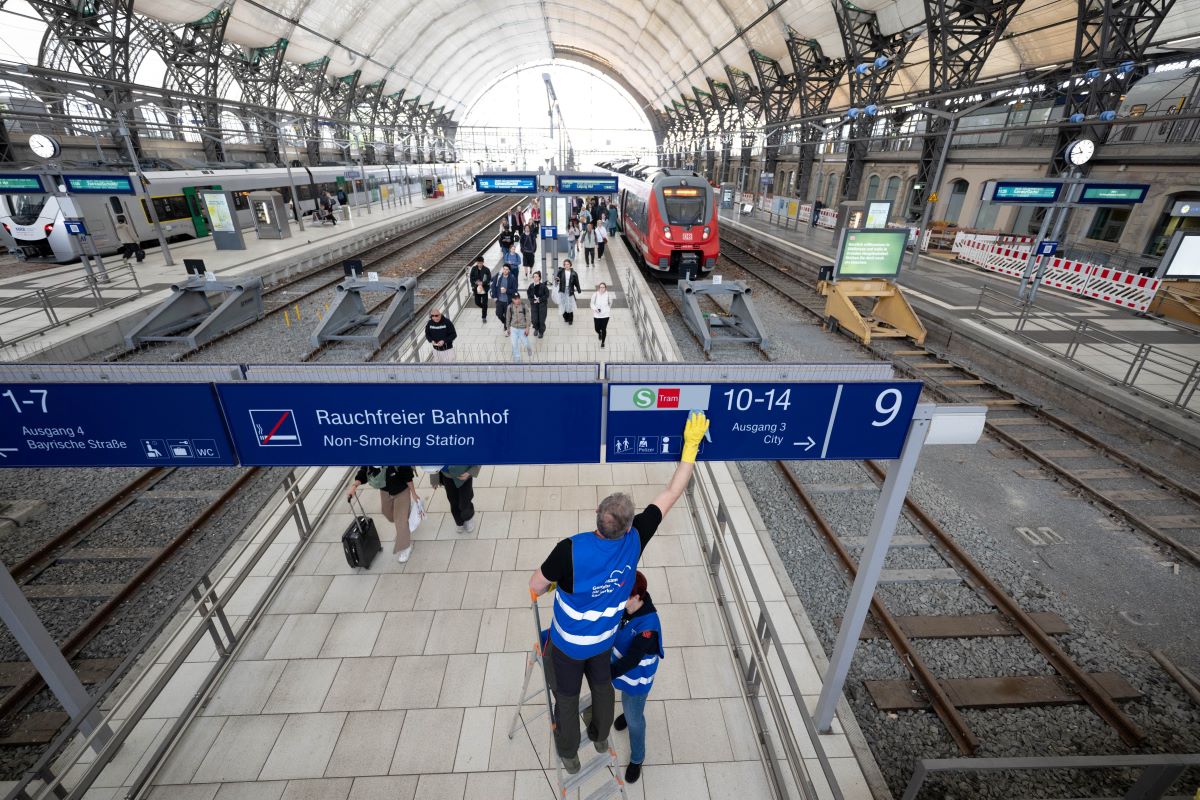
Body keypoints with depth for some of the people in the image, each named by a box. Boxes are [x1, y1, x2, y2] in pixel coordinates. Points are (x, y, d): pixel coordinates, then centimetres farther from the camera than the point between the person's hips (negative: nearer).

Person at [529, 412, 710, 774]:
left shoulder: (571, 549, -38)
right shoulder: (635, 540, -29)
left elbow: (535, 587, -21)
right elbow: (671, 494, -23)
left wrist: (555, 583, 1)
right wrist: (691, 444, -19)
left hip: (568, 642, -3)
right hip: (604, 639, 3)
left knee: (567, 697, 23)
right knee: (603, 686, 30)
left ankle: (569, 755, 49)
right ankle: (600, 737, 58)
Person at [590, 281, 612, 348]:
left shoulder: (608, 295, -14)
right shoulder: (595, 294, -15)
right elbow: (592, 303, -3)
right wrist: (595, 309, -22)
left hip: (605, 315, -1)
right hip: (597, 315, 1)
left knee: (604, 329, 4)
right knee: (597, 329, 9)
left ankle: (603, 342, 30)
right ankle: (599, 333, 50)